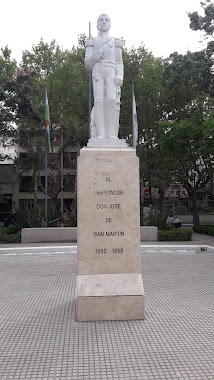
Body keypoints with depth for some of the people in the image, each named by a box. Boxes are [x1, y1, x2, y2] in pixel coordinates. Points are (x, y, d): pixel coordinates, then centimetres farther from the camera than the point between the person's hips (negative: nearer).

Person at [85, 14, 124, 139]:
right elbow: (88, 64, 11)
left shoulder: (116, 42, 21)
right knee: (99, 101, -17)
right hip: (98, 73, 0)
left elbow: (119, 63, 12)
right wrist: (97, 54, -7)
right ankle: (100, 135, -21)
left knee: (112, 100, -21)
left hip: (112, 73, 0)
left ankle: (112, 134, -23)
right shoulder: (92, 42, 20)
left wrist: (119, 77, -7)